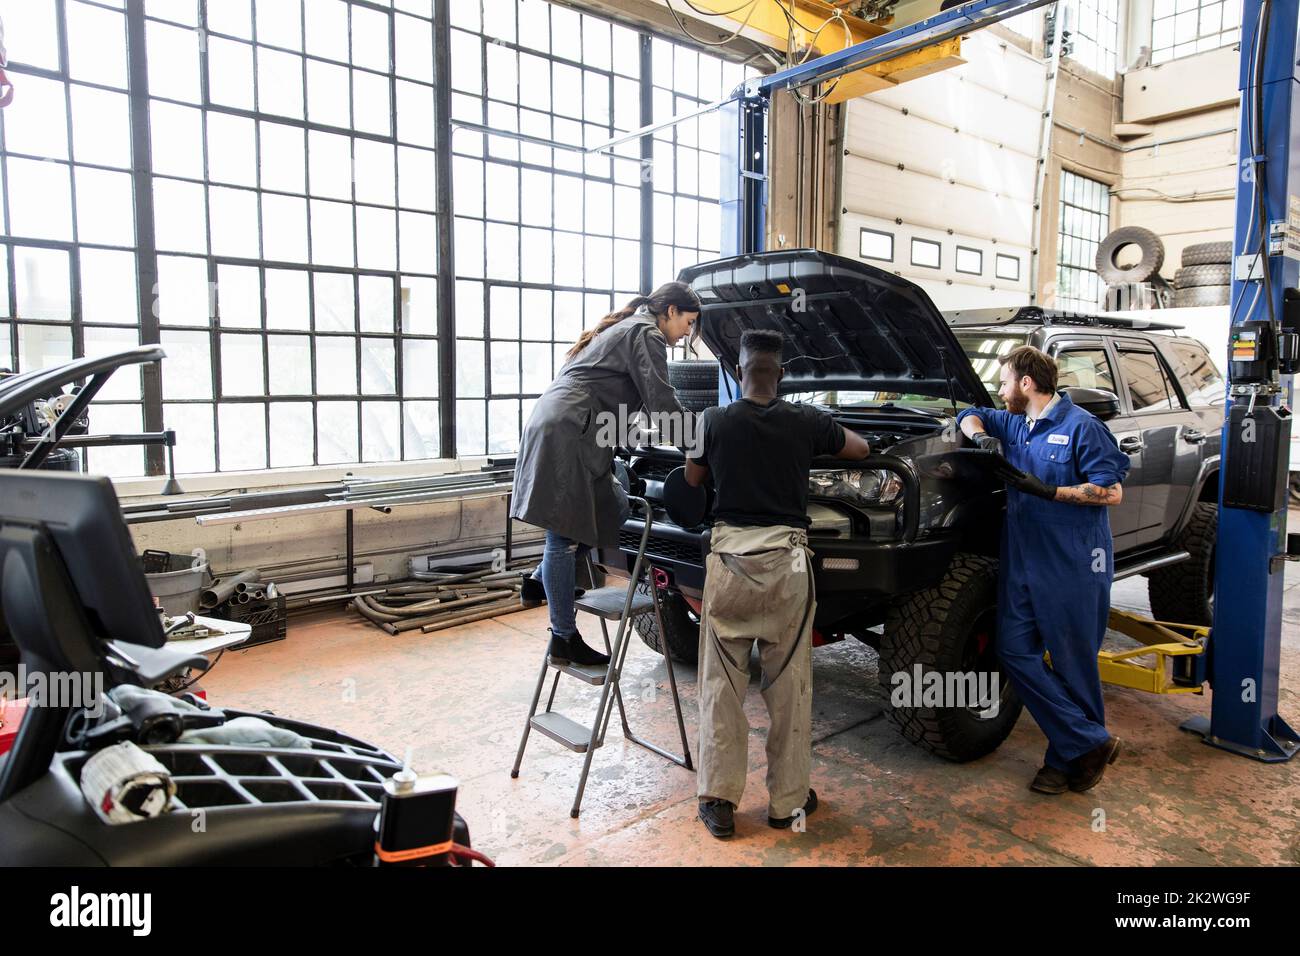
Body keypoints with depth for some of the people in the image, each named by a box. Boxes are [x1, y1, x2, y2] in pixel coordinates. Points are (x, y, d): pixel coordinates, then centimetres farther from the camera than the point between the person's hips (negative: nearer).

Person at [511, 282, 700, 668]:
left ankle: (544, 578, 16)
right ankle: (564, 640, 2)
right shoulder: (647, 335, -2)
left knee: (615, 510, 16)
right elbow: (662, 403, -9)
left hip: (553, 428, 10)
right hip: (567, 434, -10)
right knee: (565, 536, -6)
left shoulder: (623, 328, 28)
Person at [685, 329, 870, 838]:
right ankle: (788, 799, 21)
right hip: (785, 561, 1)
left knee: (721, 683, 9)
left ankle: (717, 799, 14)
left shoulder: (714, 422, -1)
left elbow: (692, 478, 15)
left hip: (729, 558, 0)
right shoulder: (807, 421, 1)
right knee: (789, 686, 10)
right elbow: (860, 449, 19)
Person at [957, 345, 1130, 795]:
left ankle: (1068, 758, 18)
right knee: (1014, 651, 0)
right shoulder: (1014, 424, 12)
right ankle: (1091, 744, 6)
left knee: (1073, 664, 4)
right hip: (1022, 560, 7)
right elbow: (970, 415, 26)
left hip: (1074, 565, -7)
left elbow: (1112, 491, -11)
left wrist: (1049, 491, -20)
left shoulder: (1080, 426, -9)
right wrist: (982, 437, 5)